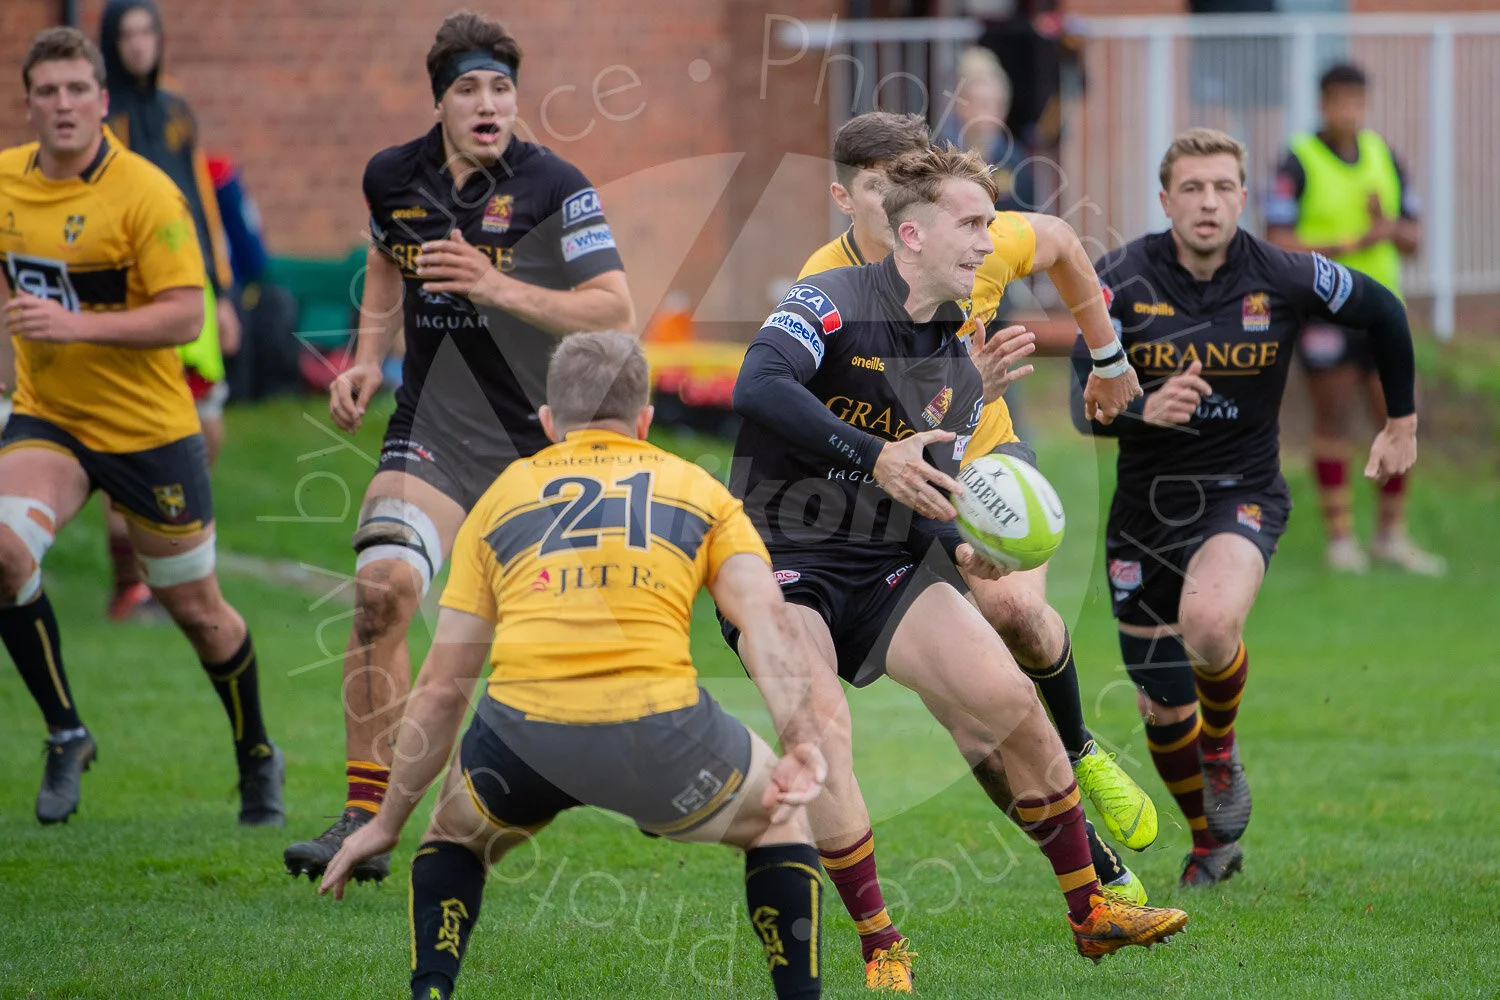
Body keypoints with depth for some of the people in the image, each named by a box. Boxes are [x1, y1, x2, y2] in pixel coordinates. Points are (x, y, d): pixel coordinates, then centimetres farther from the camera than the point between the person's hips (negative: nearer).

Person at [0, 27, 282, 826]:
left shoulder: (144, 192, -17)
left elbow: (186, 314, -22)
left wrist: (78, 326, -31)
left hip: (147, 429, -3)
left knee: (196, 610, 8)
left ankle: (257, 759, 33)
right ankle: (65, 735, -9)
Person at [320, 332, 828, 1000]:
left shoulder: (500, 498, 25)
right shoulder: (699, 490, 23)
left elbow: (441, 687, 25)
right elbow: (768, 621, 3)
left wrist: (389, 822, 33)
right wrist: (803, 744, -7)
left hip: (523, 727, 1)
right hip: (658, 729, -1)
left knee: (453, 839, 34)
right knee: (778, 822, 30)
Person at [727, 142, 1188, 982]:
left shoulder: (960, 365, 9)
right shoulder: (830, 302, -13)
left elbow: (930, 490, 10)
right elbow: (758, 387, -31)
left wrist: (960, 549, -14)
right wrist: (874, 458, -37)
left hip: (884, 568, 6)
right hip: (778, 562, -6)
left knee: (1012, 699, -8)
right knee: (820, 721, -28)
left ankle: (1090, 910, 9)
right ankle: (881, 946, -15)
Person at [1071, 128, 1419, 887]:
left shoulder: (1284, 279, -9)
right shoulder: (1121, 281, -10)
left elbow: (1382, 312, 10)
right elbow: (1086, 408, -15)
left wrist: (1402, 422, 19)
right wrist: (1145, 410, -37)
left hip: (1242, 492, -2)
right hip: (1147, 504, 2)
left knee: (1209, 622, -35)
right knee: (1162, 711, 9)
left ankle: (1222, 745, -2)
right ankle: (1211, 844, 37)